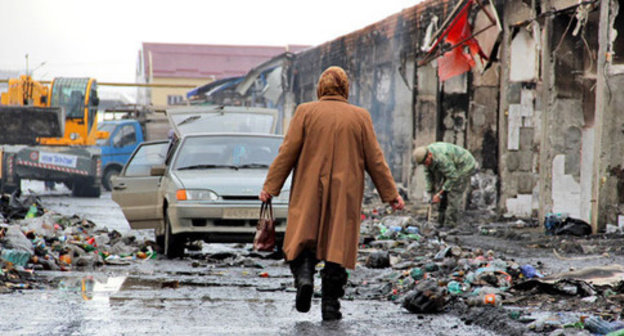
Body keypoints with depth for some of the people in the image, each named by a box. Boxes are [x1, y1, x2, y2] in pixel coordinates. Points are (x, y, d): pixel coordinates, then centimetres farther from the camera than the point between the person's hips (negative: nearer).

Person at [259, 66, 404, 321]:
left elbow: (287, 152, -3)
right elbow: (375, 160, 4)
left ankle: (304, 276, -21)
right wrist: (391, 194, 10)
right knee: (337, 244, 4)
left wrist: (270, 186, 1)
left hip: (309, 193, -1)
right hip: (345, 195, 1)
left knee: (303, 239, 7)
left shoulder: (305, 112, 0)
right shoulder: (360, 117, 3)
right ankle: (330, 305, 2)